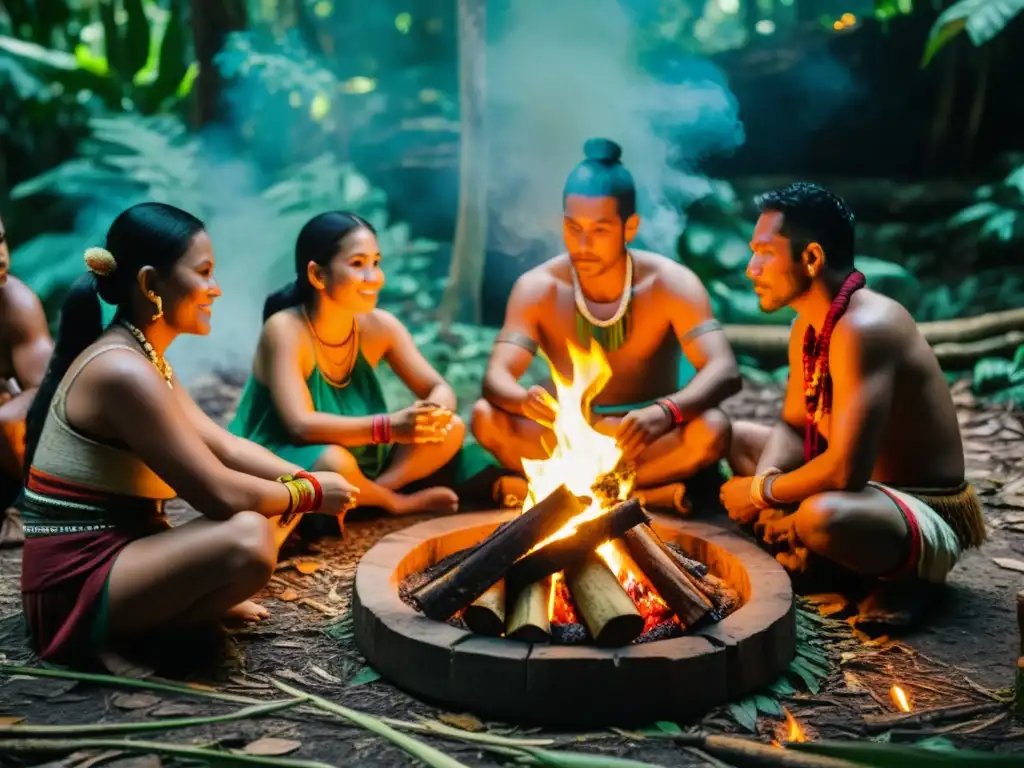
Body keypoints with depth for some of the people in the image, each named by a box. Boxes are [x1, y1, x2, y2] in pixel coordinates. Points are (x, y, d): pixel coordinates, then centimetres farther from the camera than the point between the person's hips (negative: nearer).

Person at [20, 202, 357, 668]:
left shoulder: (141, 360, 11)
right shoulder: (124, 372, -22)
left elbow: (225, 447, 9)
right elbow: (220, 495, -24)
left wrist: (309, 482, -4)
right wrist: (311, 493, -9)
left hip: (111, 556, 10)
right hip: (76, 587, -10)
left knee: (270, 509, 14)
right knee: (248, 537, -32)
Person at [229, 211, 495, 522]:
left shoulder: (380, 326, -6)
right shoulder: (284, 329, -22)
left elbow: (440, 390, -3)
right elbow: (301, 426, -32)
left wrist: (434, 413, -28)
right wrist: (389, 426, -42)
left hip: (360, 456, 6)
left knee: (450, 428, -9)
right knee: (335, 463, -37)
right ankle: (398, 502, -9)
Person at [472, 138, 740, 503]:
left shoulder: (670, 284, -15)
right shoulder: (538, 288, -11)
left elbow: (725, 372, -26)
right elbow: (496, 377, -19)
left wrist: (664, 412, -47)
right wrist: (525, 400, -45)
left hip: (645, 439, -1)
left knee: (712, 429, -33)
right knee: (485, 417, -26)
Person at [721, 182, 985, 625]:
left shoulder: (862, 327, -28)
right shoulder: (808, 328, 2)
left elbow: (846, 470, -35)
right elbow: (793, 426, 12)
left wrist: (763, 492, -17)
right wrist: (767, 480, -11)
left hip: (925, 517, -9)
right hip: (867, 488, 9)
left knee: (823, 516, -41)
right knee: (731, 438, 11)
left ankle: (901, 577, -7)